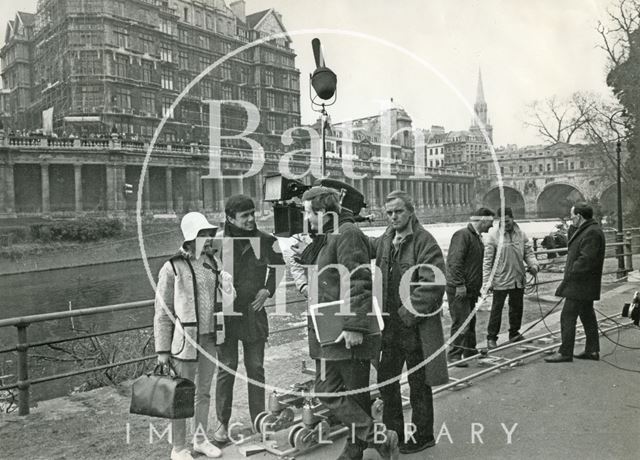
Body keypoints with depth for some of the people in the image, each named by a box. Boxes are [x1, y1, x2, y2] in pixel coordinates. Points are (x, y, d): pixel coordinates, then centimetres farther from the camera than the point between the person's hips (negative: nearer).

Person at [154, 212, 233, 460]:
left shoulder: (214, 262, 4)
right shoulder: (172, 267, -12)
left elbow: (225, 297, 17)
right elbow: (162, 312, -8)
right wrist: (162, 349, -8)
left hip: (210, 338, 5)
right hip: (185, 340, -5)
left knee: (204, 392, 18)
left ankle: (201, 439, 35)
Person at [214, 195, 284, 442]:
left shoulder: (265, 240, -2)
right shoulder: (220, 242, -9)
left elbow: (277, 266, 14)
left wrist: (267, 290, 1)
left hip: (254, 313, 2)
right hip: (226, 313, -2)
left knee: (256, 368, 10)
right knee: (226, 369, 7)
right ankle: (222, 423, 22)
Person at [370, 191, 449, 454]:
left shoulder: (424, 241, -13)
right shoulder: (386, 241, 7)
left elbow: (433, 283, -21)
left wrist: (409, 312, -21)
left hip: (416, 326, -7)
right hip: (390, 324, 7)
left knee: (418, 384, 9)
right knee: (385, 379, 17)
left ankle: (422, 436, 27)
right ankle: (392, 430, 35)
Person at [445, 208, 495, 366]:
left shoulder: (477, 237, 18)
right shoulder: (462, 235, -14)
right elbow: (454, 261, -22)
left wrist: (477, 287, 23)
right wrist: (460, 284, -25)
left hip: (471, 289, 10)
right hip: (458, 289, -10)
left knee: (471, 321, 17)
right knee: (461, 323, -7)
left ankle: (470, 350, 29)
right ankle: (455, 355, 0)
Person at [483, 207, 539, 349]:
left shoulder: (521, 234, 4)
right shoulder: (493, 235, -10)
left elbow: (528, 252, 10)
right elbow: (487, 260, -9)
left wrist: (533, 264, -12)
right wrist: (487, 281, -13)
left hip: (519, 279, 5)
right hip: (500, 280, -5)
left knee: (517, 307, 16)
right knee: (496, 309, 0)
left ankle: (514, 333, 32)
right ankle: (491, 337, 9)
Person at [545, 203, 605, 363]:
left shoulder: (592, 233, -19)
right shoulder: (585, 230, 16)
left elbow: (586, 259, -25)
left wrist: (571, 272, -16)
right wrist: (570, 266, 12)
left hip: (580, 284, -11)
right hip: (584, 284, 11)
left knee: (568, 317, -7)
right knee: (587, 316, 16)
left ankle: (565, 353, -1)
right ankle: (592, 350, 25)